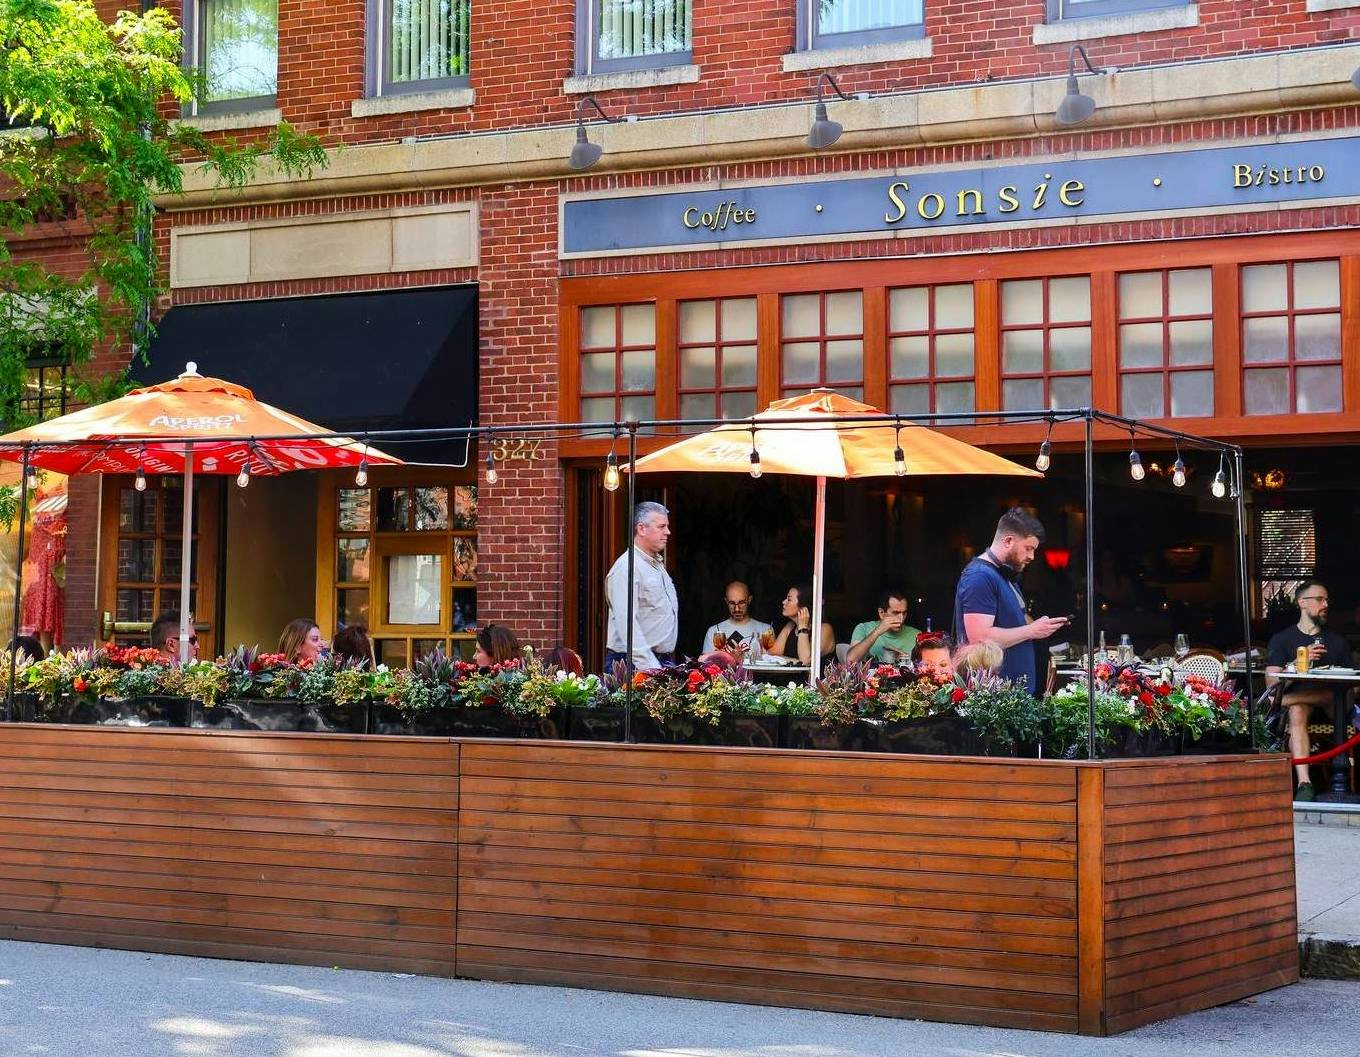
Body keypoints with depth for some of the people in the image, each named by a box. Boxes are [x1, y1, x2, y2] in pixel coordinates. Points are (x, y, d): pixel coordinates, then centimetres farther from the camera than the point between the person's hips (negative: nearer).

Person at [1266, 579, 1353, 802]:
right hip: (1298, 706, -2)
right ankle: (1304, 783, -49)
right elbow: (1272, 682, -2)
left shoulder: (1338, 642, 20)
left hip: (1331, 708, 2)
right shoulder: (1281, 640, 11)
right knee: (1297, 712, -38)